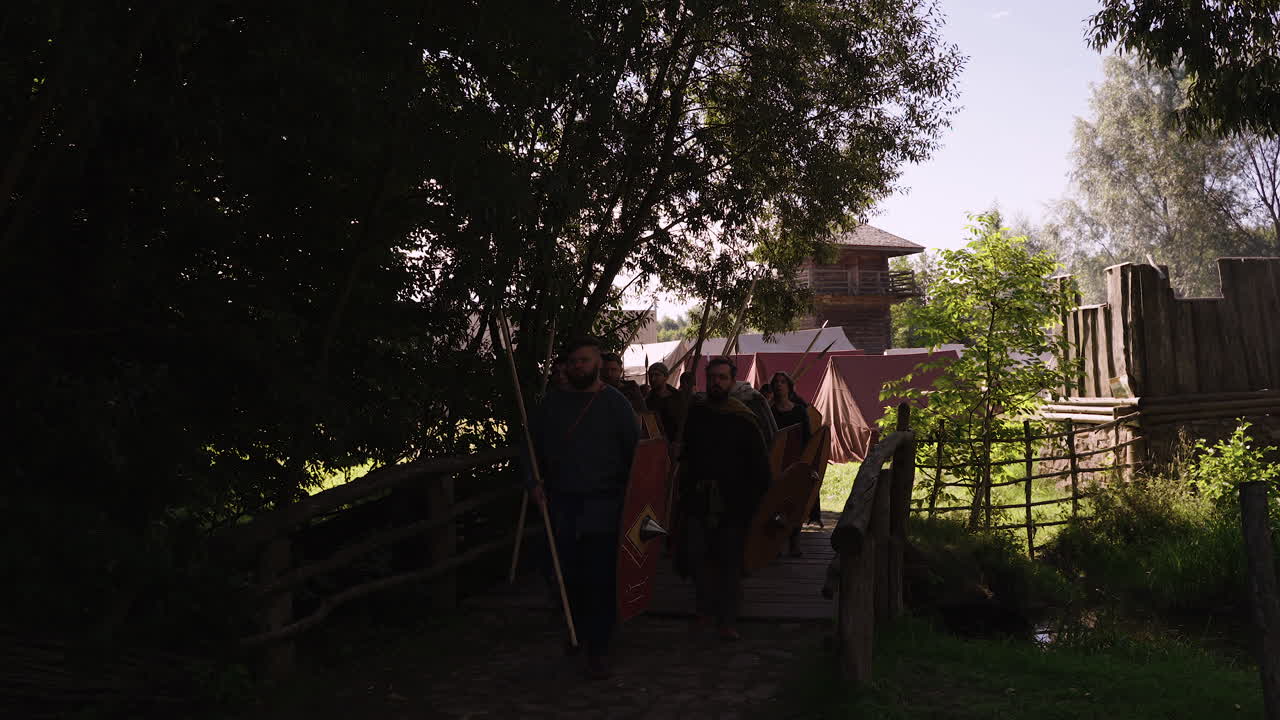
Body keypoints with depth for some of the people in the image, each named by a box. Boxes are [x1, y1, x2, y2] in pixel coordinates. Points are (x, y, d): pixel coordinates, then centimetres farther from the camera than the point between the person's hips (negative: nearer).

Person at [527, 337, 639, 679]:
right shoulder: (552, 402, 10)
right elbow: (534, 447, 15)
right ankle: (577, 634, 26)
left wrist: (628, 495, -4)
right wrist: (535, 482, 1)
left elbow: (634, 452, 4)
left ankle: (597, 650, 1)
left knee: (600, 579, -5)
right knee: (569, 577, 7)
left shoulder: (615, 403, 2)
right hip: (561, 503, 3)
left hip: (602, 506, -3)